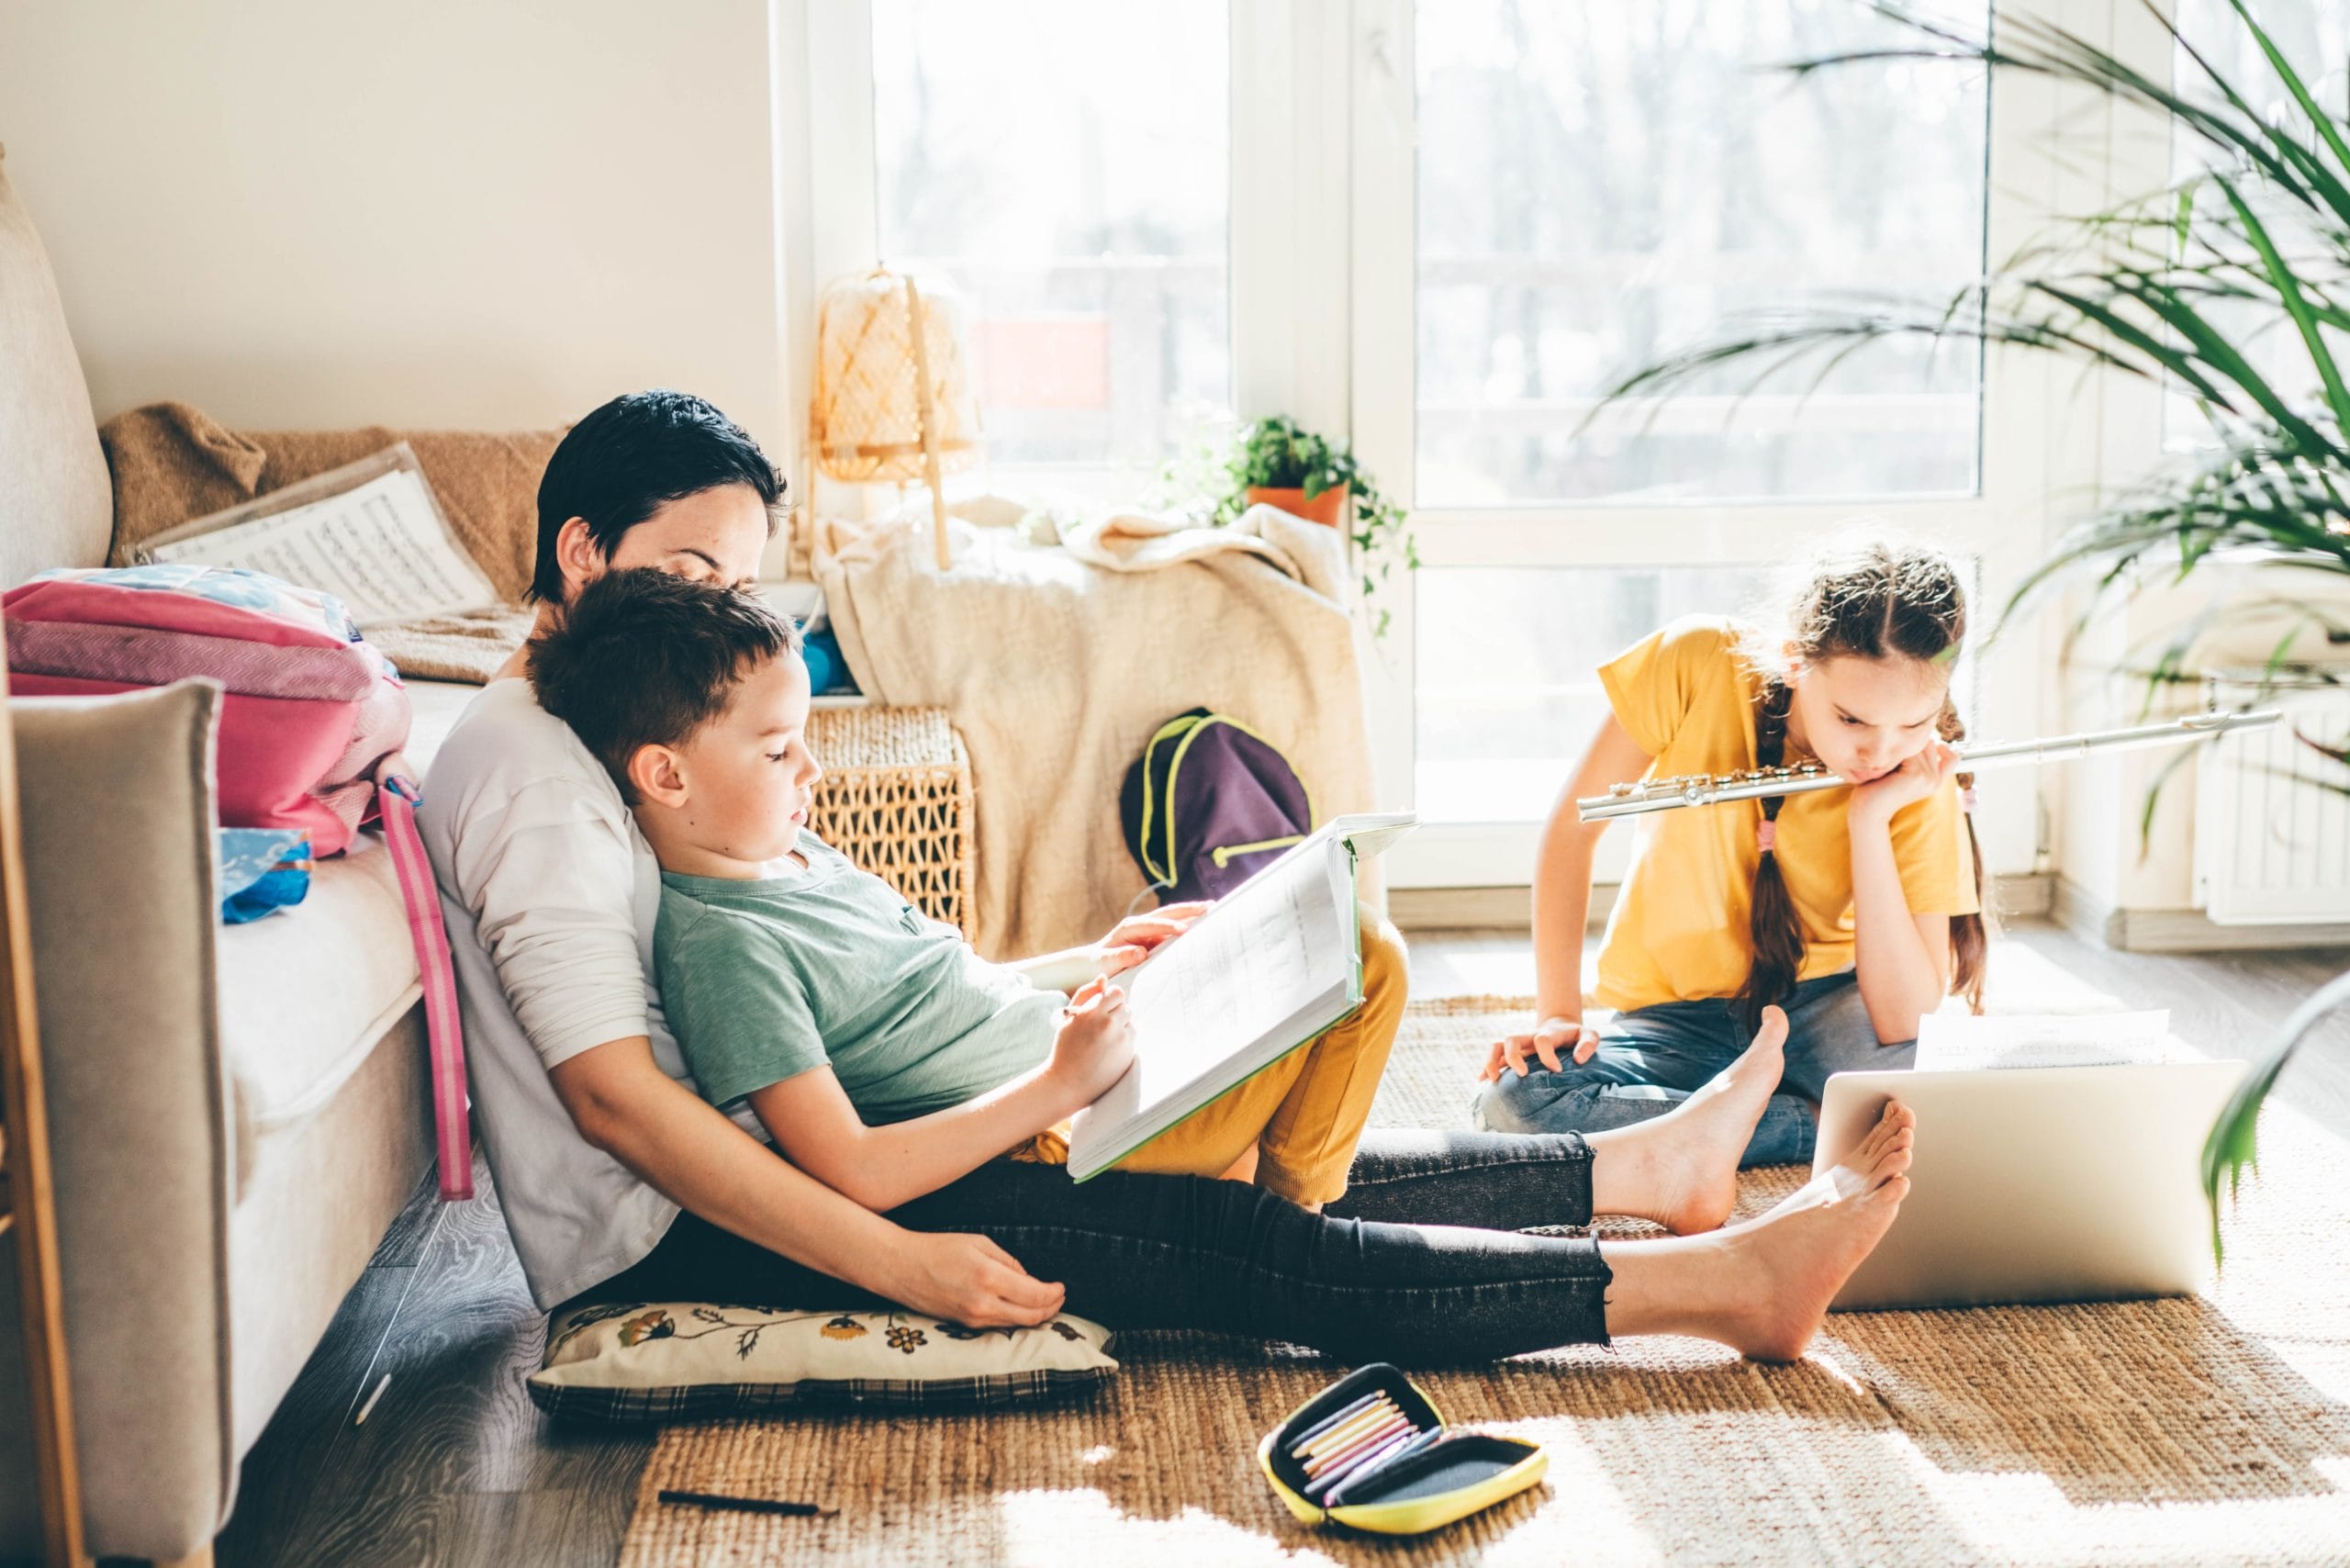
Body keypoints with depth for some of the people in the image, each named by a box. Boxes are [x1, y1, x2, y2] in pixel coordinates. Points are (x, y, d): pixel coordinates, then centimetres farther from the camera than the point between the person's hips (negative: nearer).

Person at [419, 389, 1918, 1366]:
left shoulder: (602, 740, 15)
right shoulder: (529, 773, -17)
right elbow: (615, 1094, -25)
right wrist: (899, 1264, -27)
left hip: (731, 1170, 10)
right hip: (661, 1244, -10)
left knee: (1206, 1175, 3)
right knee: (1210, 1238, -15)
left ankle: (1648, 1165, 7)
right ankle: (1721, 1282, -14)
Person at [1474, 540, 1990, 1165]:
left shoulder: (1924, 785, -16)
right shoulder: (1701, 664, -20)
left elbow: (1900, 1021, -23)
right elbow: (1572, 824, -9)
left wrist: (1870, 816, -28)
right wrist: (1558, 1013, -16)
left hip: (1818, 1005, -1)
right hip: (1674, 1018, 2)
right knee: (1512, 1103, -31)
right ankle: (1835, 1124, -18)